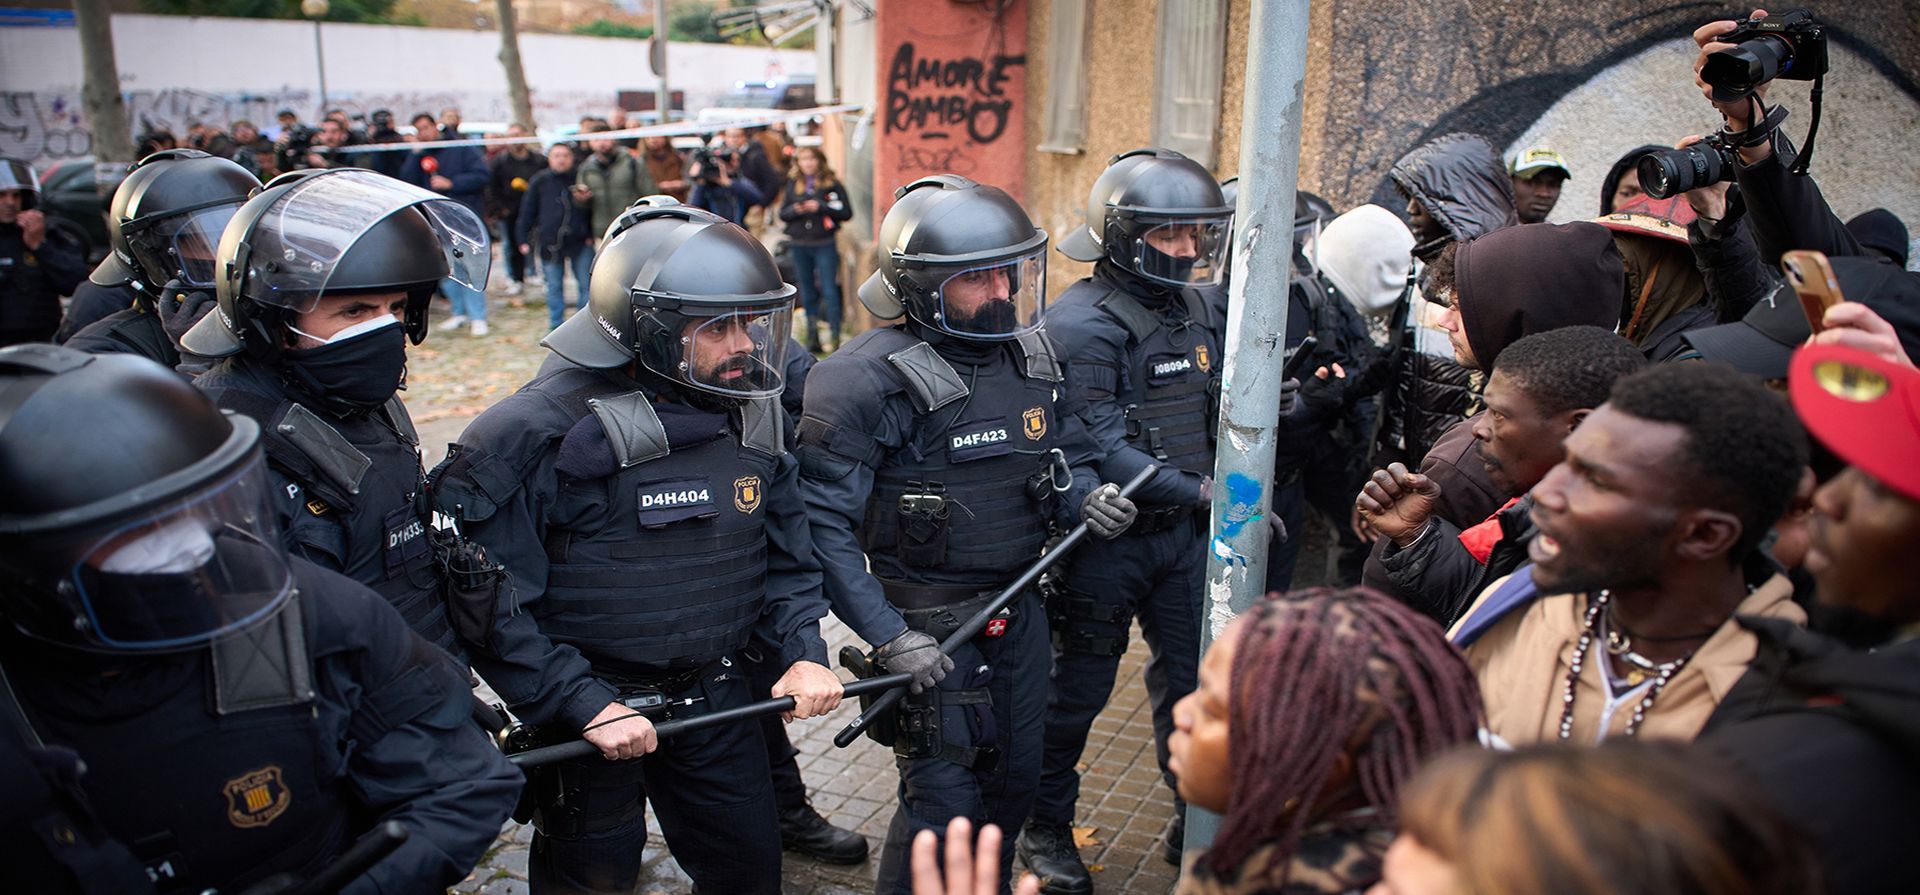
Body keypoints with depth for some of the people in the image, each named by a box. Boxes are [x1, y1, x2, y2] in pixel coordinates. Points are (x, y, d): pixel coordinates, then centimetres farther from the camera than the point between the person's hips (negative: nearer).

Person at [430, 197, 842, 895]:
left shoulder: (751, 419, -1)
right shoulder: (545, 432, -21)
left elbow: (785, 556, 9)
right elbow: (486, 600, -21)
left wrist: (803, 653, -5)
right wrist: (584, 705, -22)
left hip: (715, 702, 5)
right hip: (589, 713, -5)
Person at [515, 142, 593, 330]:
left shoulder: (581, 179, 3)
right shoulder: (540, 181, 2)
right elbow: (527, 211, 5)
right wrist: (523, 239, 2)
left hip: (580, 241, 0)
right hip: (550, 242, 0)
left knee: (586, 284, 2)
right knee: (554, 287, 9)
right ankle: (556, 324, 19)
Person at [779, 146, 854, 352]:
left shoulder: (832, 184, -2)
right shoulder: (793, 184, 10)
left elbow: (846, 213, -6)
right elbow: (782, 214, 12)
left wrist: (820, 207, -15)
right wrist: (794, 210, -9)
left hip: (825, 244, -4)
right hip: (799, 245, 4)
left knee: (829, 291, -5)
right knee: (807, 293, 10)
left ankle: (834, 335, 0)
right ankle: (812, 335, 18)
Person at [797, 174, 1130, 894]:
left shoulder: (1030, 354, 1)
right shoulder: (871, 381, -21)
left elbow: (1067, 454, 14)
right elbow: (823, 524, -22)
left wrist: (1085, 496, -9)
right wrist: (890, 638, -25)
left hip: (1019, 609, 7)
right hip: (933, 626, -7)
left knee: (1014, 781, 20)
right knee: (945, 798, 2)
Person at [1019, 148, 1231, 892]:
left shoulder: (1191, 308, 6)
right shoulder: (1082, 323, -19)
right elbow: (1100, 450, -25)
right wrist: (1199, 491, -26)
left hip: (1183, 531, 7)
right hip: (1107, 541, -7)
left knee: (1194, 678, 16)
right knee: (1078, 689, 9)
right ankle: (1044, 825, 29)